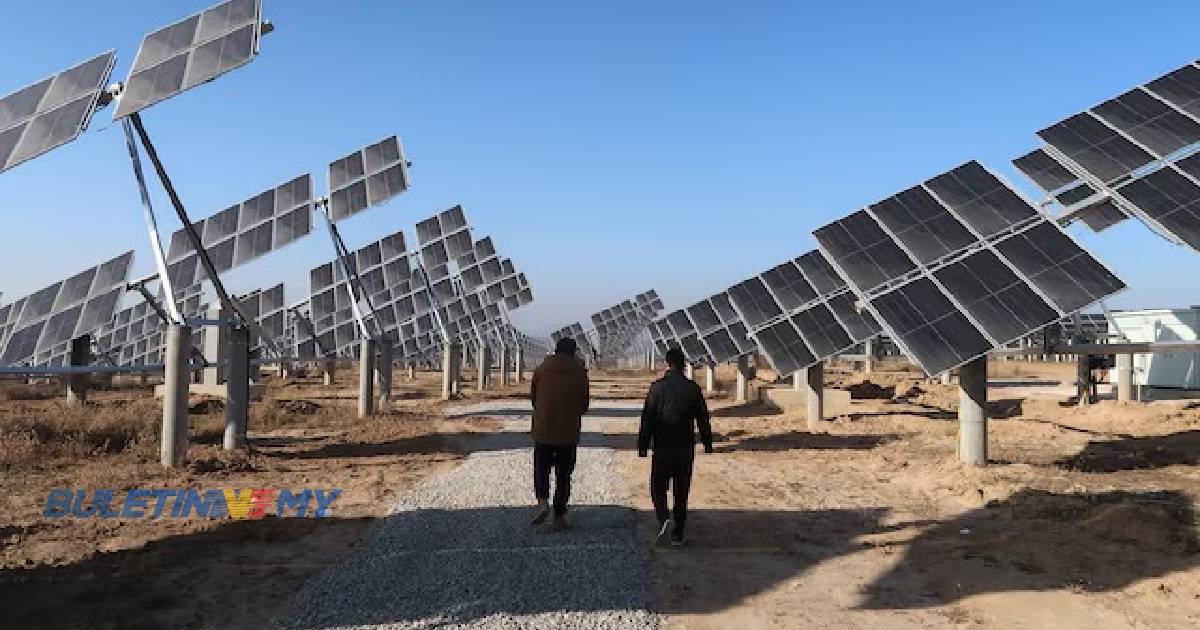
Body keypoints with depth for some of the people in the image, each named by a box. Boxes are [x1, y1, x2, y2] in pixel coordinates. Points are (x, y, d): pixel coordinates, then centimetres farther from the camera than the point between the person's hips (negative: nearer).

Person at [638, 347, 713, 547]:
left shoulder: (657, 387, -7)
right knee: (681, 492, 10)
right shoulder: (693, 388, 0)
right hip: (686, 449, 2)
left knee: (658, 488, 10)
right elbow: (703, 419, 5)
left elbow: (647, 419, -6)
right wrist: (707, 443, 17)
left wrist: (643, 446, -1)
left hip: (662, 449, -2)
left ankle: (665, 519, -15)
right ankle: (677, 535, 14)